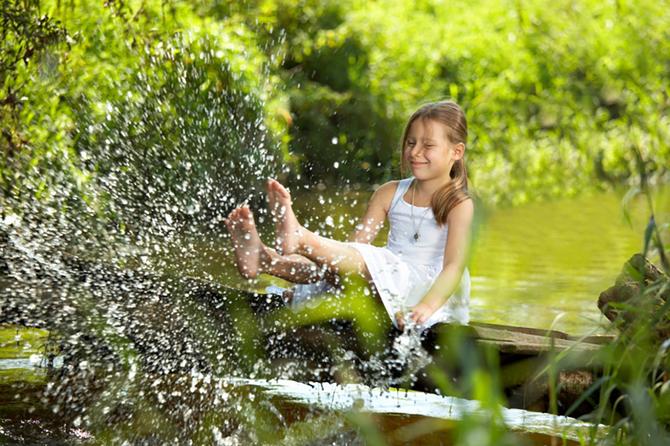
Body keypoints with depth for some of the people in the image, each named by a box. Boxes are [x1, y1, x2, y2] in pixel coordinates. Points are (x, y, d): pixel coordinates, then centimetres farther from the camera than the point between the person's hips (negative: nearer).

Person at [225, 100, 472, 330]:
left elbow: (454, 266, -15)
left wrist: (427, 307, -31)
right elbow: (355, 245, 8)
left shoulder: (458, 204, -3)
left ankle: (298, 237, -50)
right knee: (329, 265, -23)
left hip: (428, 292, -5)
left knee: (365, 260, -33)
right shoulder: (390, 194, 14)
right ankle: (261, 259, -44)